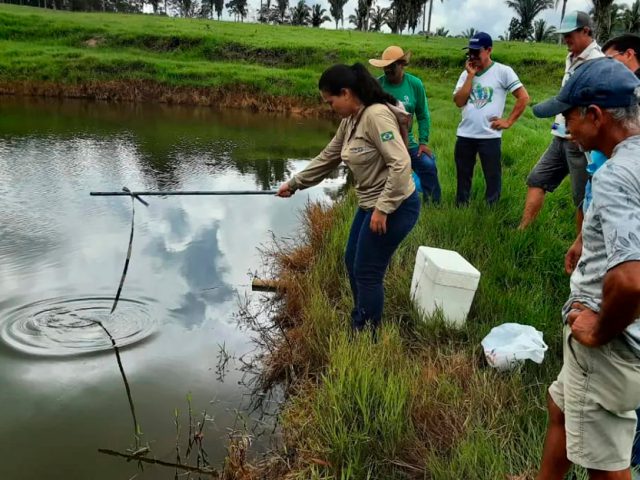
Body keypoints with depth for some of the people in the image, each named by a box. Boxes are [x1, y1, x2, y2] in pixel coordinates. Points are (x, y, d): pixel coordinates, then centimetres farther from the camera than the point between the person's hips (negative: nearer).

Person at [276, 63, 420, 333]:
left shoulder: (377, 115, -23)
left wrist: (382, 209, -27)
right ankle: (360, 323, 38)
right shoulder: (349, 121, 8)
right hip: (370, 205, 10)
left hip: (395, 207, -10)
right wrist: (294, 184, 23)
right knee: (353, 263, 19)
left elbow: (401, 164, -28)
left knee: (367, 273, -2)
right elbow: (327, 158, 18)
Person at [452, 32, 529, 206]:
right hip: (464, 136, 4)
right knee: (463, 178, 13)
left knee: (492, 179, 3)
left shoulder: (503, 71, -3)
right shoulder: (466, 73, 9)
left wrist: (508, 122, -8)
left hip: (490, 136, -4)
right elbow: (459, 102, -4)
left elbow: (524, 97, -4)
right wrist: (471, 75, -6)